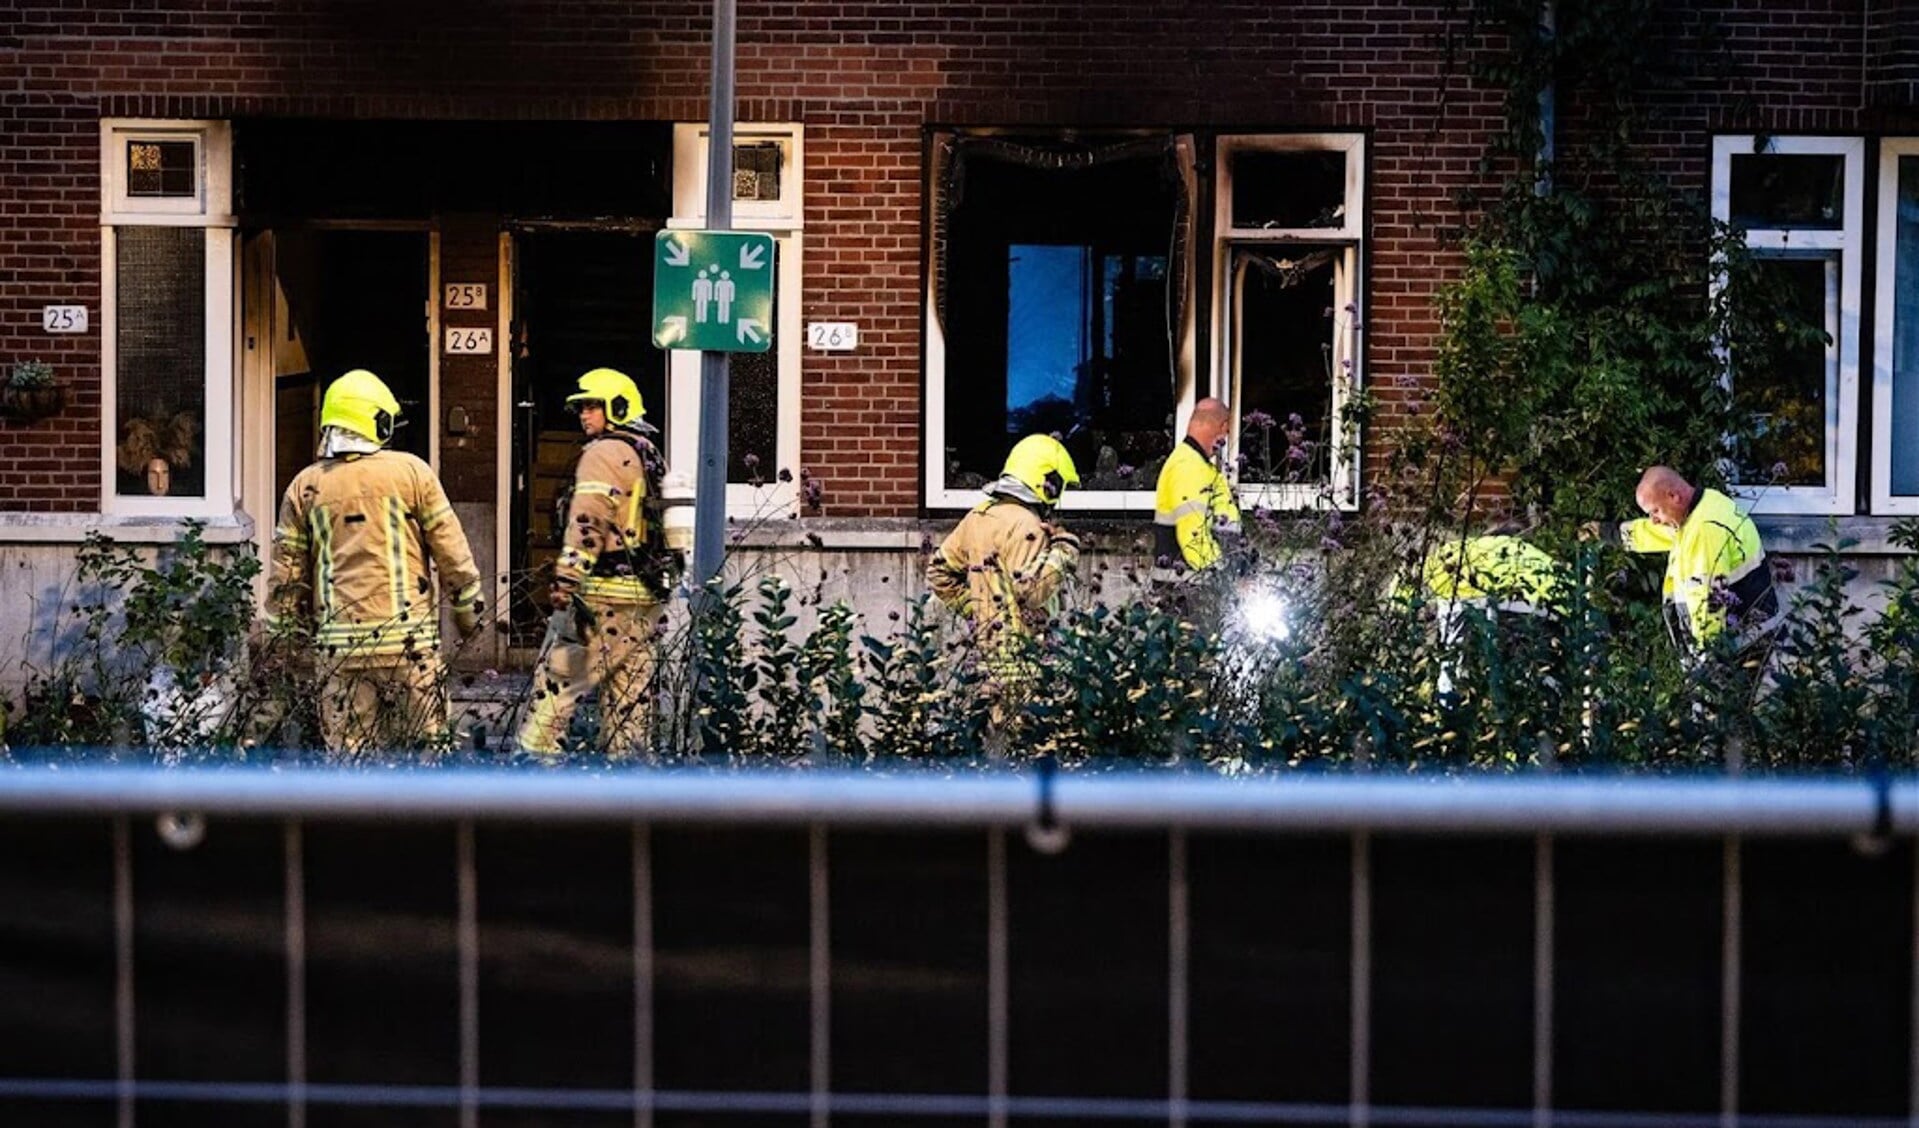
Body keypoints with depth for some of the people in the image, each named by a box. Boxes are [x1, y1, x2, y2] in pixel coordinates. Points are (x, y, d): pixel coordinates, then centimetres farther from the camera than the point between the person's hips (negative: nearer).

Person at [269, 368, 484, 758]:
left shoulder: (305, 486, 7)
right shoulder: (410, 472, 0)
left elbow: (286, 576, 8)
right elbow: (451, 552, 1)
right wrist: (468, 612, 13)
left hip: (338, 645, 2)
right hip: (409, 643, -2)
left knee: (346, 751, 5)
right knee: (419, 747, 4)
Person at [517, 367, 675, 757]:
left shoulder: (604, 453, -8)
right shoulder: (650, 457, 19)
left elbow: (587, 523, -19)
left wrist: (566, 580, -25)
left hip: (603, 594, -9)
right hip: (648, 596, 9)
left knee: (555, 685, -8)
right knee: (631, 694, 9)